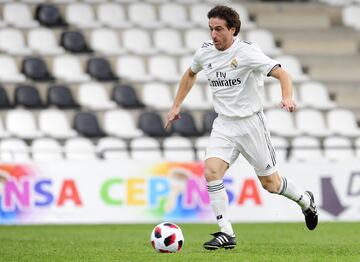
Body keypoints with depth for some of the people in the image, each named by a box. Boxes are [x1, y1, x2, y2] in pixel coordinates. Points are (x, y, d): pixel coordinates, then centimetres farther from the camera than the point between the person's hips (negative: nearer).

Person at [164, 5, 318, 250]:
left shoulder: (247, 52, -17)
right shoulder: (205, 51, 0)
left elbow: (282, 73, -24)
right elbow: (190, 74, 22)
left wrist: (287, 97, -43)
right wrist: (176, 106, 19)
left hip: (250, 122, -4)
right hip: (224, 125, 4)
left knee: (270, 183, 6)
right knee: (211, 171, -18)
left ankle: (306, 201, 38)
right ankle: (226, 234, -13)